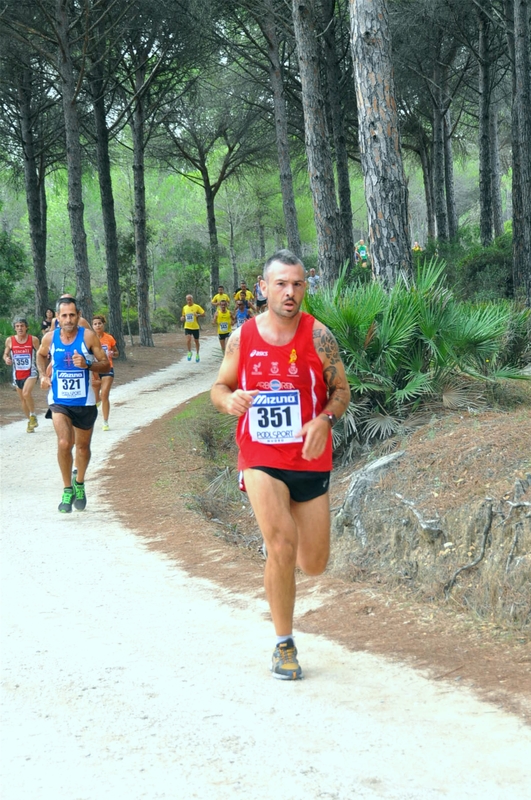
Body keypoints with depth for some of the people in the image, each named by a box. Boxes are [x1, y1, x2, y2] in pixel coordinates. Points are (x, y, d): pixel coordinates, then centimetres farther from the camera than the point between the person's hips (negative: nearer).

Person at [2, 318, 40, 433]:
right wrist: (6, 359, -11)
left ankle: (33, 415, -5)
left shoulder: (33, 340, -6)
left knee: (26, 393, -27)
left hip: (31, 373, -4)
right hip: (17, 374, 4)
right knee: (22, 400, 12)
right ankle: (30, 422, 29)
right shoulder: (10, 340, -1)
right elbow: (6, 354, 11)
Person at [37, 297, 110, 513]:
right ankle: (67, 491, -4)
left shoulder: (88, 337, -11)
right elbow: (41, 355, 18)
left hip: (84, 401, 0)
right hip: (59, 400, 0)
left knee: (82, 446, 15)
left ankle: (79, 484, 41)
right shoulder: (50, 338, -5)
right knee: (64, 443, -19)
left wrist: (87, 364, -24)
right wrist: (43, 375, 1)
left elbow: (106, 365, -6)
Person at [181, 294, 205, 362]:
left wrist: (198, 315, -24)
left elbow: (203, 314, -6)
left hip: (195, 327, -2)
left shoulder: (197, 307, -6)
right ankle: (189, 352, 3)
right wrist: (182, 318, -3)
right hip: (187, 327, 2)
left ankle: (197, 354, 30)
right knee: (188, 340, -18)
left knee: (196, 341, 11)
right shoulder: (184, 307, 6)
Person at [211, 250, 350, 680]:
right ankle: (285, 645, -3)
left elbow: (341, 389, 1)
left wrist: (324, 419, -19)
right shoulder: (242, 337, -2)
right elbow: (219, 386, 10)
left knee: (314, 564, 8)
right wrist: (229, 399, -14)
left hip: (310, 460, 1)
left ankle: (276, 538, 45)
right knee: (281, 547, -21)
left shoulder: (318, 336, -6)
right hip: (260, 457, -1)